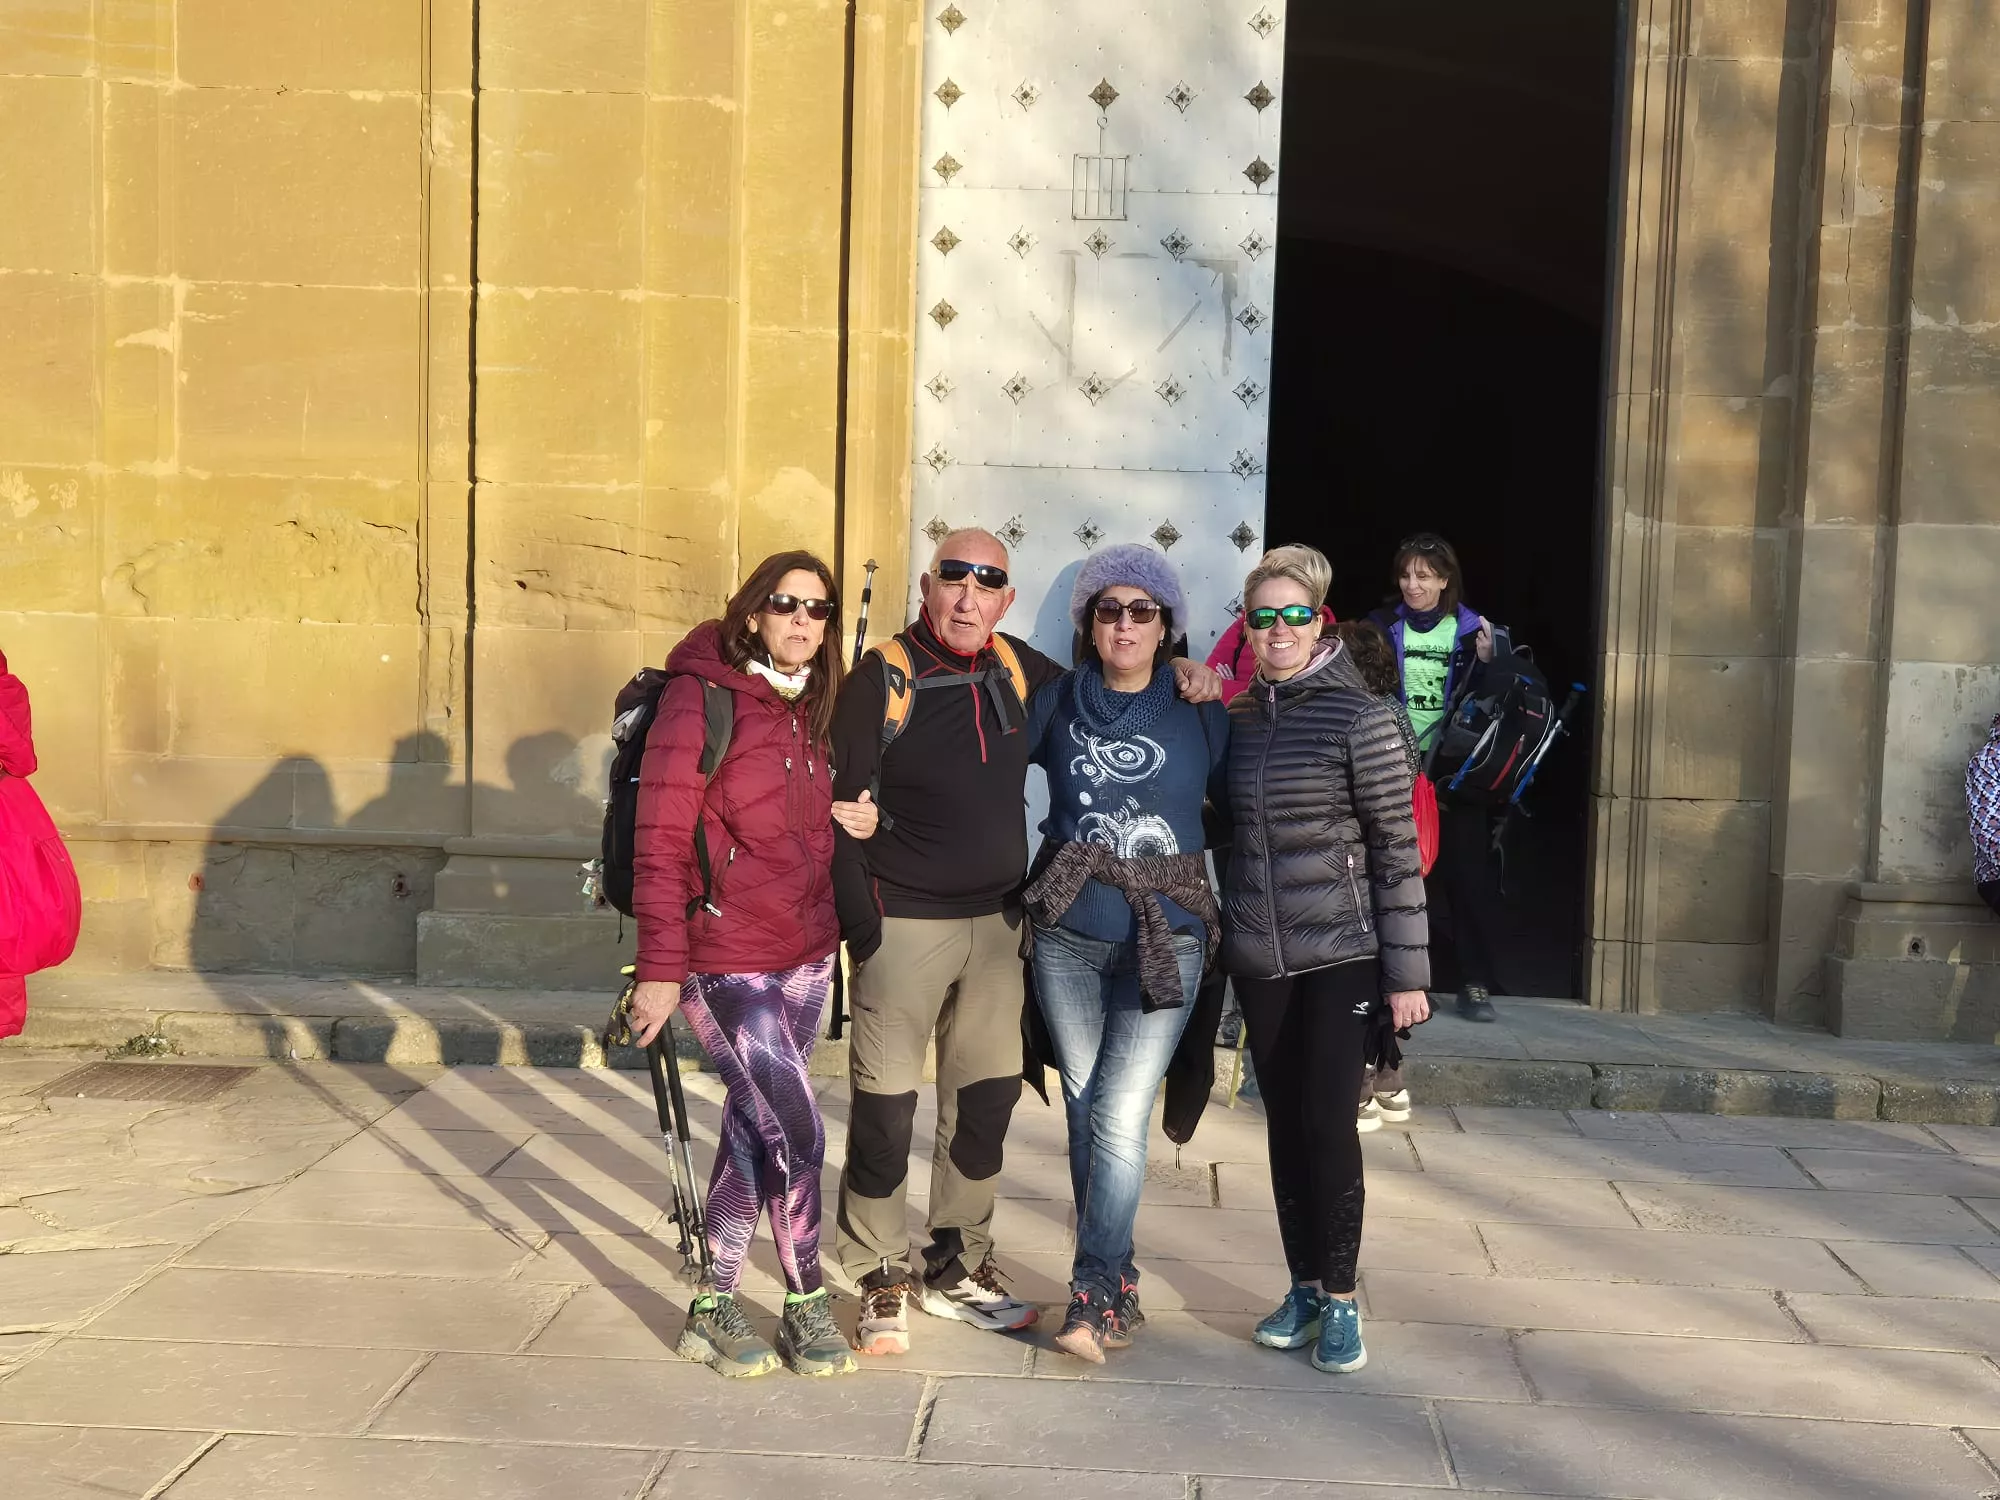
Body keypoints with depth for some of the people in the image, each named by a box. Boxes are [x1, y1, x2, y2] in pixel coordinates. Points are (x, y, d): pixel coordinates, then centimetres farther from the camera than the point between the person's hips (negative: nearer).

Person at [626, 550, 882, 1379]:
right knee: (796, 1131, -8)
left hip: (805, 954, 7)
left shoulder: (811, 711, 9)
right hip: (726, 961, -7)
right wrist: (661, 968, -16)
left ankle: (716, 1304, 25)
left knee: (753, 1129, 13)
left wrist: (856, 822, -1)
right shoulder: (700, 698, -12)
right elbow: (661, 842, -14)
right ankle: (805, 1303, 11)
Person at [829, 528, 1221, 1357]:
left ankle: (957, 1268, 27)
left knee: (987, 1099, 11)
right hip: (905, 925, -5)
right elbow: (837, 808, -9)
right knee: (885, 1107, -1)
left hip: (996, 924, 5)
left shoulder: (1017, 668, 4)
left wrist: (1171, 673, 5)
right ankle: (880, 1279, 14)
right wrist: (862, 926, -13)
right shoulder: (884, 678, -10)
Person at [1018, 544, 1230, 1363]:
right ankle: (1118, 1281, 22)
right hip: (1066, 934, 3)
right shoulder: (1054, 703, 4)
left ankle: (1095, 1295, 1)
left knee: (1120, 1118, -9)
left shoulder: (1200, 712, 0)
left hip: (1164, 937, -2)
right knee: (1084, 1109, 9)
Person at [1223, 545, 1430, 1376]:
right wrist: (1222, 938, 12)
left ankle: (1340, 1299, 11)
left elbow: (1398, 849, -9)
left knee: (1328, 1123, -4)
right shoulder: (1238, 717, 7)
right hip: (1258, 958, 5)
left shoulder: (1359, 716, -9)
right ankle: (1303, 1286, 24)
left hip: (1339, 955, -5)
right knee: (1285, 1123, 11)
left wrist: (1407, 971, -10)